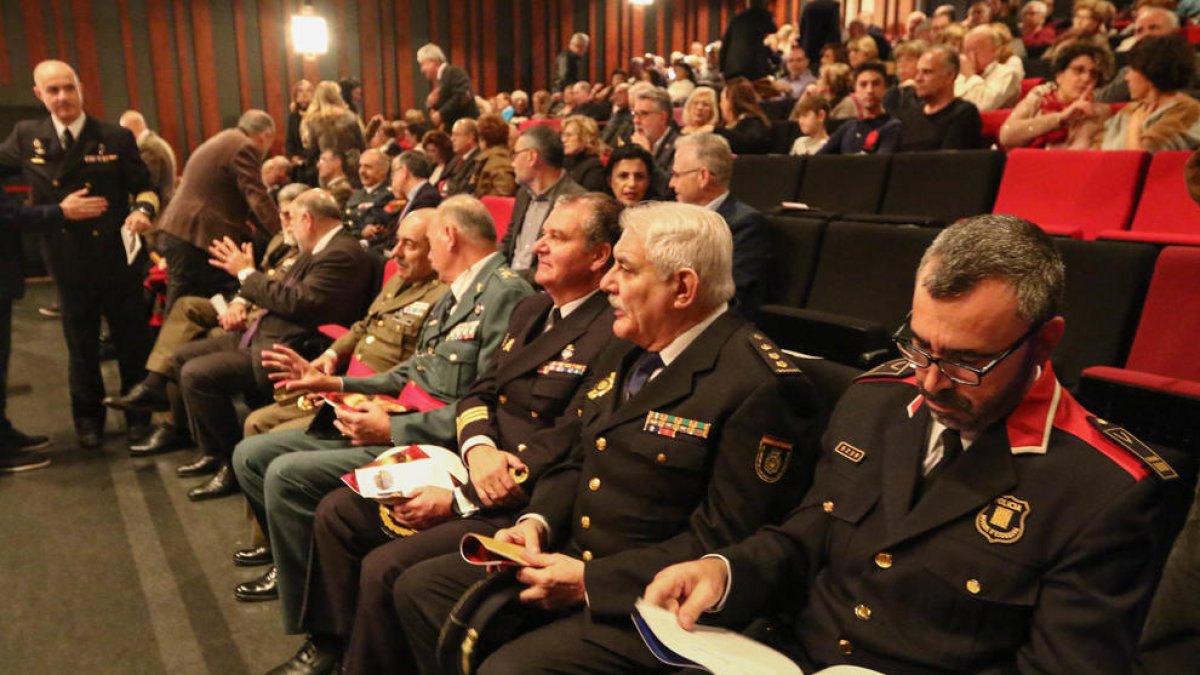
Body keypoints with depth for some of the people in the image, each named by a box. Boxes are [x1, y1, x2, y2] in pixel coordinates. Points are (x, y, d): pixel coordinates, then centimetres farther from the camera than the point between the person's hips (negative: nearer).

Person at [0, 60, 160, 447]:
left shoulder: (116, 137, -4)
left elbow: (144, 187, -4)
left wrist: (144, 210, -24)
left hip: (118, 259, -2)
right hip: (68, 264, 2)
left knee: (132, 341, 8)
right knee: (81, 346, 14)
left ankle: (138, 413, 26)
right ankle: (88, 418, 31)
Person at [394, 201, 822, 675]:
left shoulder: (761, 387, -18)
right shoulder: (625, 352, 10)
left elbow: (722, 542, -19)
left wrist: (591, 581, -19)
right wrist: (537, 520, -2)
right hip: (569, 559, 8)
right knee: (419, 588, 3)